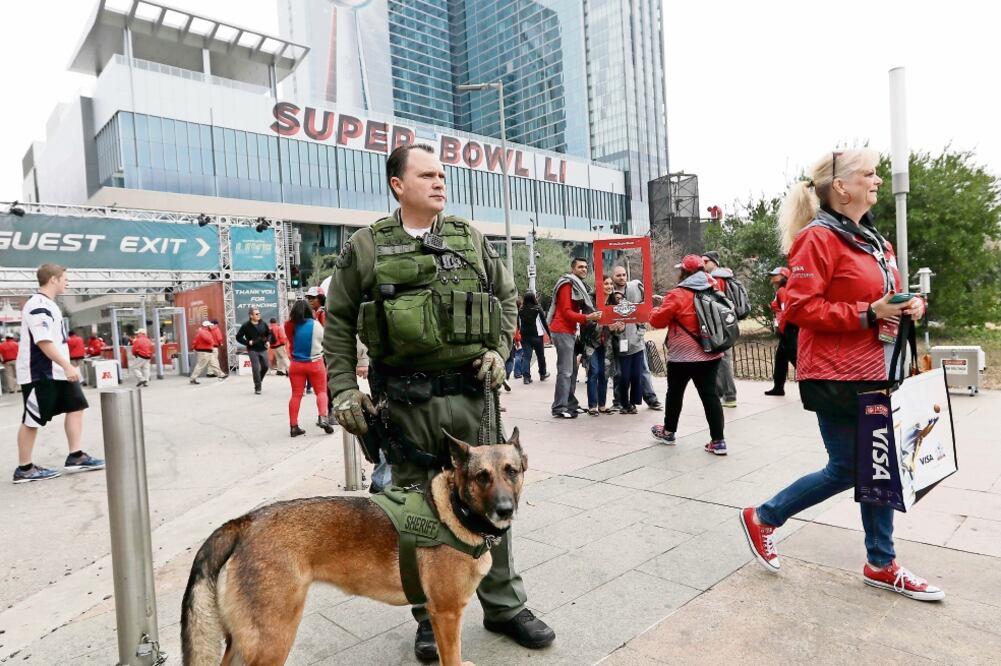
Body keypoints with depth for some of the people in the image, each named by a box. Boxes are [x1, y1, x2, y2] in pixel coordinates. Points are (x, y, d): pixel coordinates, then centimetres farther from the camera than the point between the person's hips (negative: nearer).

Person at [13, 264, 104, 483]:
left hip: (56, 372, 10)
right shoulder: (37, 306, -17)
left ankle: (75, 457, 12)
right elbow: (44, 342, -25)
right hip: (38, 374, -10)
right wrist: (67, 366, -25)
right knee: (31, 420, 0)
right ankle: (24, 469, 10)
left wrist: (66, 367, 22)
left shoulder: (48, 304, 15)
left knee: (76, 406, 8)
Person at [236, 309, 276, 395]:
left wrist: (268, 341, -1)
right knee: (256, 368, -5)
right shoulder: (246, 325, -8)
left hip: (263, 349, 4)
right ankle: (257, 388, 3)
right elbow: (238, 337, -3)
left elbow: (269, 333, 16)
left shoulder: (263, 324, 2)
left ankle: (258, 381, 32)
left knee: (265, 367, 4)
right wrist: (247, 342, -14)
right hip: (253, 350, -4)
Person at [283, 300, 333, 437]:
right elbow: (324, 339, 2)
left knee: (296, 394, 6)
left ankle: (293, 426, 6)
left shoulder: (291, 326, -5)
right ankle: (323, 418, -12)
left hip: (296, 364, 2)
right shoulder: (315, 324, -10)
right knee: (321, 391, 6)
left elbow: (291, 342, 4)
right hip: (315, 363, -2)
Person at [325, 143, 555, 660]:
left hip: (472, 392, 2)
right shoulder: (365, 247, 2)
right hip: (404, 400, -1)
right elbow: (338, 324, 5)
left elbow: (506, 298, 17)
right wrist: (342, 389, -2)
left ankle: (504, 606, 29)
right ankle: (431, 613, 30)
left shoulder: (471, 239, 9)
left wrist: (498, 350, 2)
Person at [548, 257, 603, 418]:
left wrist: (593, 316, 7)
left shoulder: (579, 285, 21)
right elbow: (566, 312, -17)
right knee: (565, 371, -12)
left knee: (573, 369, 11)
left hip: (570, 331, 10)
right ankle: (559, 408, -11)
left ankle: (570, 404, 17)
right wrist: (587, 317, -27)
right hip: (562, 331, -10)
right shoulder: (567, 284, -9)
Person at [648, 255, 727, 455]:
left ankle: (668, 432, 29)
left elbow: (659, 320, -10)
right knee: (709, 394, 5)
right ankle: (718, 441, 1)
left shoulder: (677, 295, -14)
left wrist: (654, 311, 12)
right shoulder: (711, 292, 5)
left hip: (683, 356, -5)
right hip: (711, 354, 5)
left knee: (675, 392, 14)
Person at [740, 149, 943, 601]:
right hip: (838, 376, -9)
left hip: (877, 373, 9)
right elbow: (800, 308, -21)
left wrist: (908, 306, 3)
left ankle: (881, 564, 27)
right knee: (845, 470, 1)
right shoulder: (818, 239, -14)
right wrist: (867, 314, -22)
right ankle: (762, 518, 19)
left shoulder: (872, 239, 15)